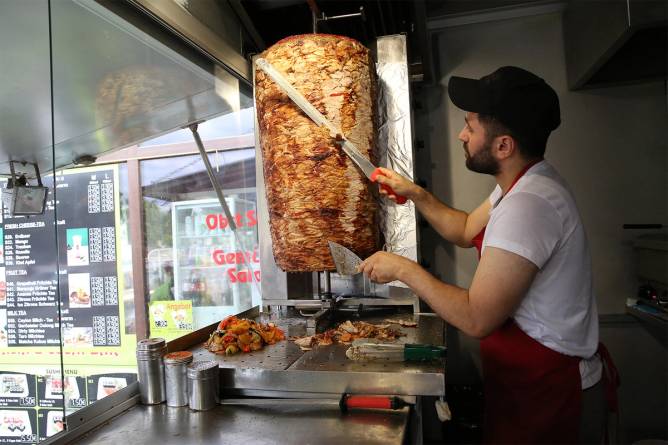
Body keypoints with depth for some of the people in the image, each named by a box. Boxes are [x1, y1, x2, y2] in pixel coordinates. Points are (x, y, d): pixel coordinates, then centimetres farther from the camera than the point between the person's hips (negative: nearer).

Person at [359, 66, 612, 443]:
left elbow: (476, 319, -29)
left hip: (545, 398, -9)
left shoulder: (527, 206, -31)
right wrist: (416, 194, 3)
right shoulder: (524, 183, 3)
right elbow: (466, 231, 14)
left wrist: (404, 269, -19)